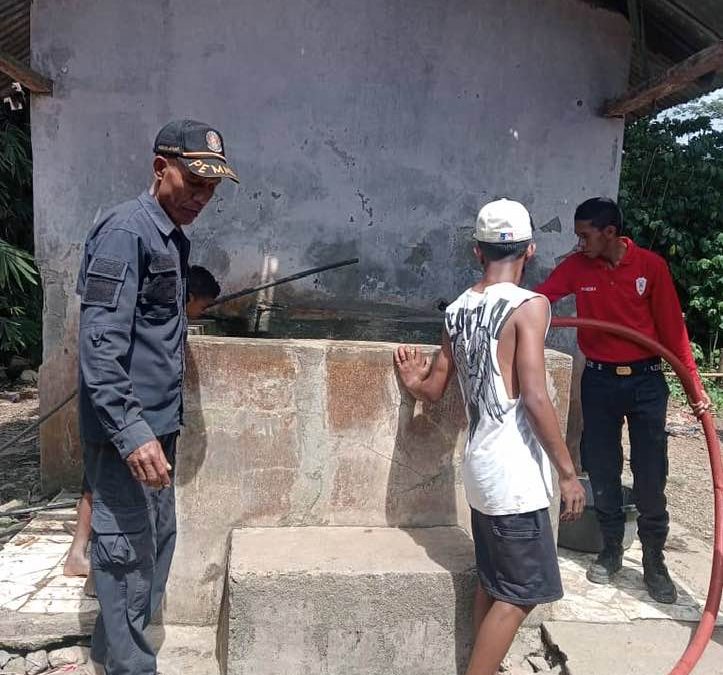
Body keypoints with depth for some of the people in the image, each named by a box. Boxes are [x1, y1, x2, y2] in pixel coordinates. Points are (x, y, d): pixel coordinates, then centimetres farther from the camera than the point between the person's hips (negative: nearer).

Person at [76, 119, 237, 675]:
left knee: (159, 540, 18)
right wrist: (131, 431, -27)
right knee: (127, 549, 3)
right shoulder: (125, 232, -16)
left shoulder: (176, 238, 13)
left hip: (159, 421, 10)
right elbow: (100, 345, -23)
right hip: (126, 427, -10)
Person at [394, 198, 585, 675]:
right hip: (516, 471, -8)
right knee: (522, 592, 5)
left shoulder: (457, 310, 8)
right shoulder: (529, 305, -13)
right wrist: (569, 472, -12)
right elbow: (534, 398, -20)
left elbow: (433, 390, 13)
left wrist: (412, 380, 35)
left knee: (493, 582, 20)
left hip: (482, 465, 8)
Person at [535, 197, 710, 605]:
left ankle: (654, 562, 17)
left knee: (651, 478, 2)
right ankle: (612, 549, 27)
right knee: (603, 472, 9)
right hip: (599, 381, 2)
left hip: (646, 380, -2)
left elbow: (673, 326, -5)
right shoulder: (576, 267, -2)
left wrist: (694, 383, -7)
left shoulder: (651, 266, -7)